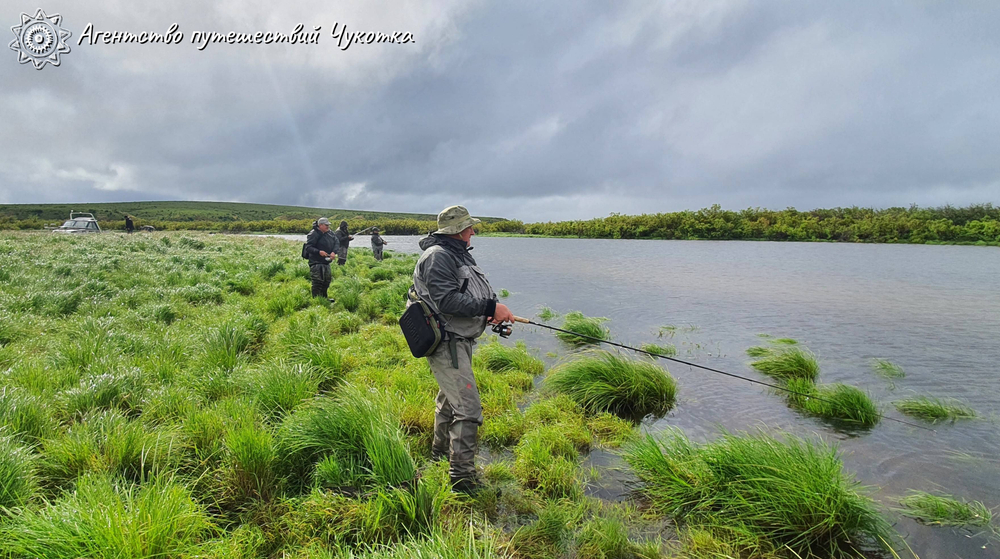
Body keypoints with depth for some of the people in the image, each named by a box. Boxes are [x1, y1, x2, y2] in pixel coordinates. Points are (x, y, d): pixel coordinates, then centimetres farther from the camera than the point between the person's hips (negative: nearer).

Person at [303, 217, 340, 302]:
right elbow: (308, 247, -16)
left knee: (327, 280, 19)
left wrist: (334, 252, -15)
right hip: (316, 263, -8)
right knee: (317, 282, -8)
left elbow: (337, 243, 5)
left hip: (326, 262, 8)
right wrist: (319, 252, -31)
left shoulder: (330, 233, 8)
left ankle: (324, 298, 35)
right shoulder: (313, 234, -13)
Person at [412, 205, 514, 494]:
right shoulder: (437, 256, -18)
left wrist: (494, 310, 1)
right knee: (468, 409, -12)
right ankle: (462, 478, -2)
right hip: (446, 344, -11)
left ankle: (440, 452, 44)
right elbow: (448, 301, -28)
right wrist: (491, 308, -27)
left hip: (460, 341, 11)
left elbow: (470, 295, 20)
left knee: (449, 400, 25)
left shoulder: (460, 255, 16)